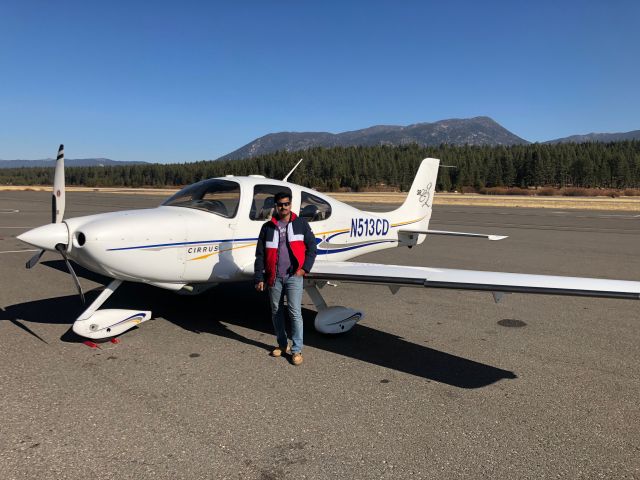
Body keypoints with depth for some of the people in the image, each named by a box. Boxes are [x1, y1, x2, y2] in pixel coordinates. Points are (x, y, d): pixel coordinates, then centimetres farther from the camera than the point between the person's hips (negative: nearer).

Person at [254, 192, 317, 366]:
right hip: (274, 277, 3)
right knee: (276, 312, 11)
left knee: (295, 313, -6)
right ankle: (282, 344, 28)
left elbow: (311, 247, 4)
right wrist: (259, 277, 1)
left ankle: (297, 350, 4)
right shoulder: (267, 227, 8)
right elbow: (260, 254, 7)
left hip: (294, 276, -2)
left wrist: (305, 268, -6)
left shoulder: (301, 224, 4)